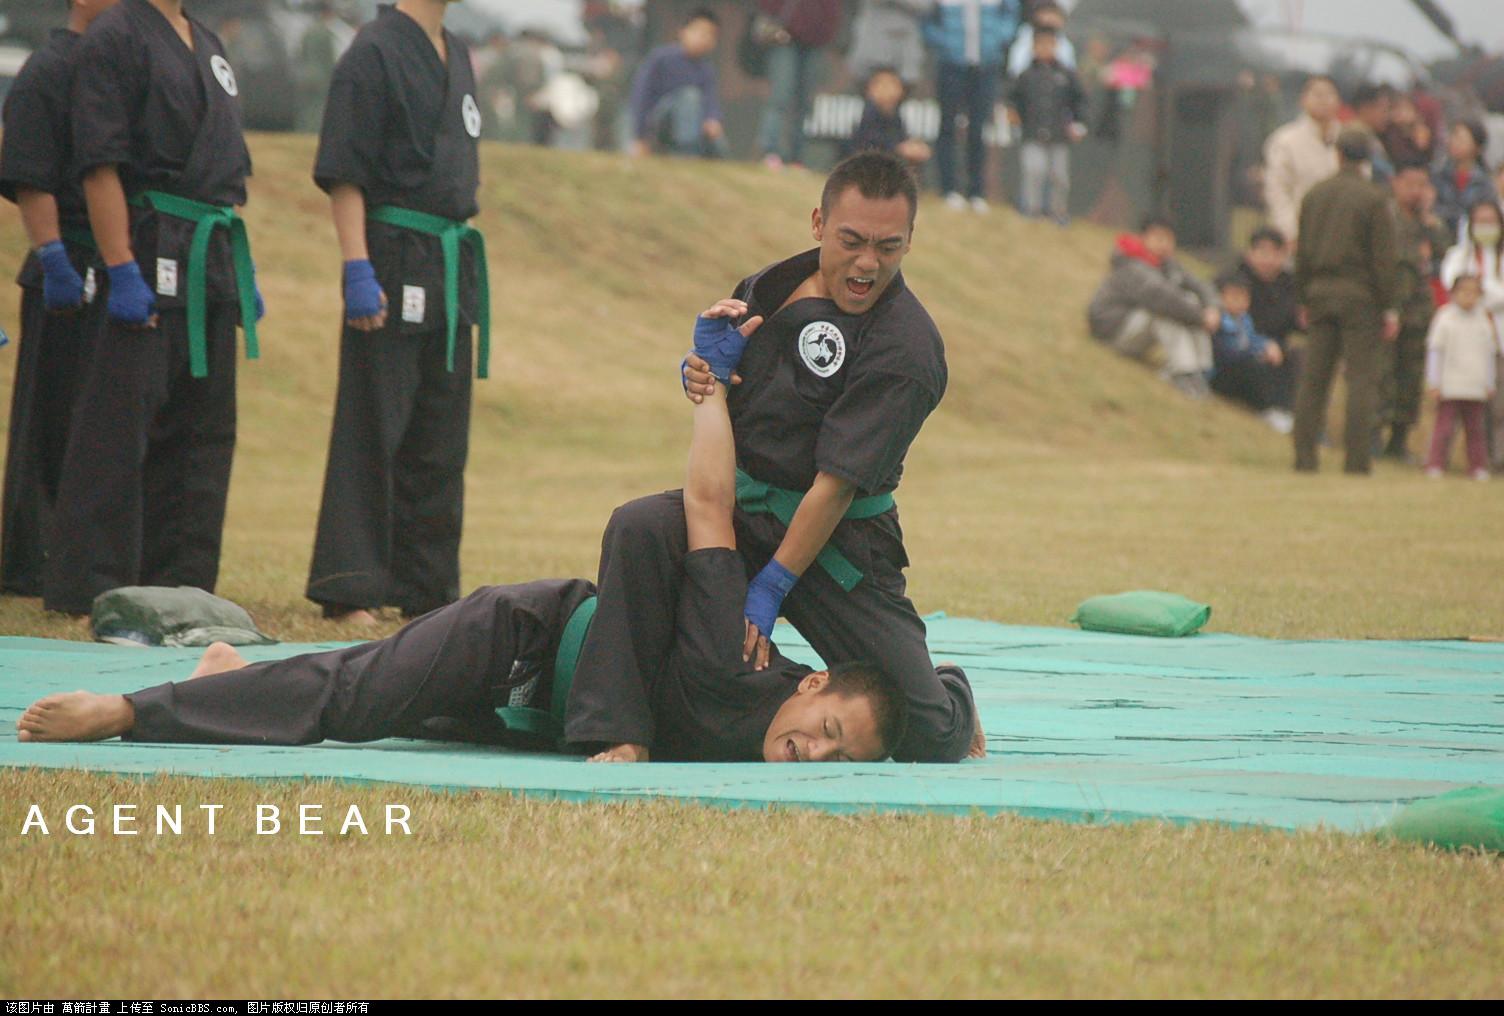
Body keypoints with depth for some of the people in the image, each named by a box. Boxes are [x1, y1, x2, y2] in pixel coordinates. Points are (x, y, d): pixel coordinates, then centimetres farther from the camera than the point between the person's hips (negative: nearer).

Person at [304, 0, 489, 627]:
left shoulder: (455, 57, 14)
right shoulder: (376, 53, -11)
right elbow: (344, 174, -14)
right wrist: (357, 271, -20)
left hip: (452, 269, 8)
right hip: (393, 264, -8)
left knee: (440, 441, 11)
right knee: (372, 432, -5)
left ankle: (427, 588, 18)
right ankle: (348, 592, -2)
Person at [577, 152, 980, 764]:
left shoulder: (904, 350, -19)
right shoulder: (774, 286, 1)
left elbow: (835, 484, -20)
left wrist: (769, 589, -19)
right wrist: (697, 371, -6)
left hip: (838, 542, -4)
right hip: (740, 508, 4)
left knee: (928, 737, -6)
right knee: (639, 528, -29)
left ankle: (951, 694, 34)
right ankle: (618, 733, -20)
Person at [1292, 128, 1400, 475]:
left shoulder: (1315, 195, 9)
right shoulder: (1374, 198, -7)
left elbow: (1302, 252, 12)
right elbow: (1385, 257, -9)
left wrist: (1305, 300, 19)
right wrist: (1390, 308, -6)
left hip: (1321, 291, 5)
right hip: (1360, 296, -5)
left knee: (1313, 378, 6)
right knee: (1362, 378, -2)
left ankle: (1304, 455, 4)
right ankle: (1357, 457, -7)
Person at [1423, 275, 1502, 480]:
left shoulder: (1485, 319, 8)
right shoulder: (1445, 317, -1)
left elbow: (1490, 353, 14)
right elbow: (1435, 351, 0)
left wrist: (1490, 384, 13)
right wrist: (1433, 382, -3)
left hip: (1475, 386, 3)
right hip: (1449, 385, -3)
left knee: (1475, 427, 6)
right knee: (1444, 424, -4)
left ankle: (1478, 467, 12)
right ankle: (1435, 465, 0)